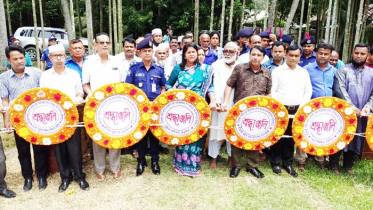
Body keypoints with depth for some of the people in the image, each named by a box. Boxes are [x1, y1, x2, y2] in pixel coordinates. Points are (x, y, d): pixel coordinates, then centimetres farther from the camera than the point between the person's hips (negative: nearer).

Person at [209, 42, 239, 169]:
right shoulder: (216, 65, 5)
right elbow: (215, 84, -8)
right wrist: (217, 101, -23)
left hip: (235, 105, 1)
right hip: (220, 104, -1)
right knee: (217, 129, 2)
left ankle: (231, 157, 21)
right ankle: (214, 158, 12)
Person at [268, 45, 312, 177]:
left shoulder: (304, 72, 12)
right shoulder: (277, 71, 1)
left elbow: (308, 91, 10)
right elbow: (272, 91, -4)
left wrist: (302, 106, -2)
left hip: (297, 110, 3)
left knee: (291, 137, 9)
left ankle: (288, 163, 21)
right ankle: (275, 163, 14)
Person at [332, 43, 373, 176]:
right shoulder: (343, 70, 0)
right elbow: (340, 89, -12)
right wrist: (352, 107, -18)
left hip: (362, 114, 4)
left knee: (356, 139, 10)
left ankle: (348, 166, 24)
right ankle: (334, 166, 12)